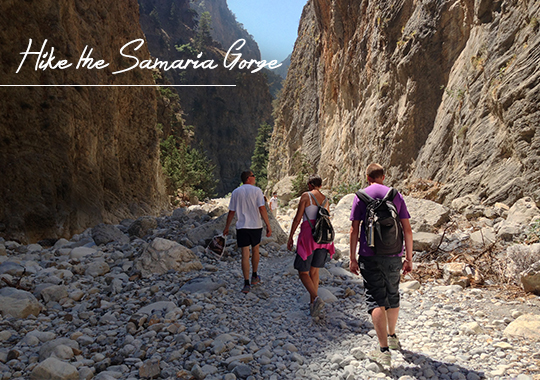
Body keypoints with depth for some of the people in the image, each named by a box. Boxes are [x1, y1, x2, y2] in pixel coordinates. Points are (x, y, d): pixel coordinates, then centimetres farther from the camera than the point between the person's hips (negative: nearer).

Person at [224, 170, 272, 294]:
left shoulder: (236, 192, 3)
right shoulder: (256, 191, -5)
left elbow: (231, 212, 5)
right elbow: (262, 209, -12)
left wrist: (226, 227, 15)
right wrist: (268, 226, -11)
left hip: (242, 227, 1)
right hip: (256, 226, -1)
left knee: (245, 255, 0)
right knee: (255, 250, 19)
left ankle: (247, 284, -3)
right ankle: (254, 277, 32)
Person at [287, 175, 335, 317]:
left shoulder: (306, 196, -4)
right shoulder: (325, 200, 12)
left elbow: (297, 218, -7)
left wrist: (290, 237, 1)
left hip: (308, 235, -6)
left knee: (303, 272, 1)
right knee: (314, 272, 16)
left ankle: (316, 298, -20)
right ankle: (312, 304, 19)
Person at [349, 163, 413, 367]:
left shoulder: (361, 196, 0)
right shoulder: (396, 195, 6)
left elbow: (354, 230, -4)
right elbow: (407, 230, 4)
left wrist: (352, 258, 1)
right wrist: (409, 258, 9)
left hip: (369, 256, -3)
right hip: (393, 256, 3)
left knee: (376, 299, -1)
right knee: (393, 296, 20)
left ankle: (384, 350, -5)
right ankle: (392, 336, 39)